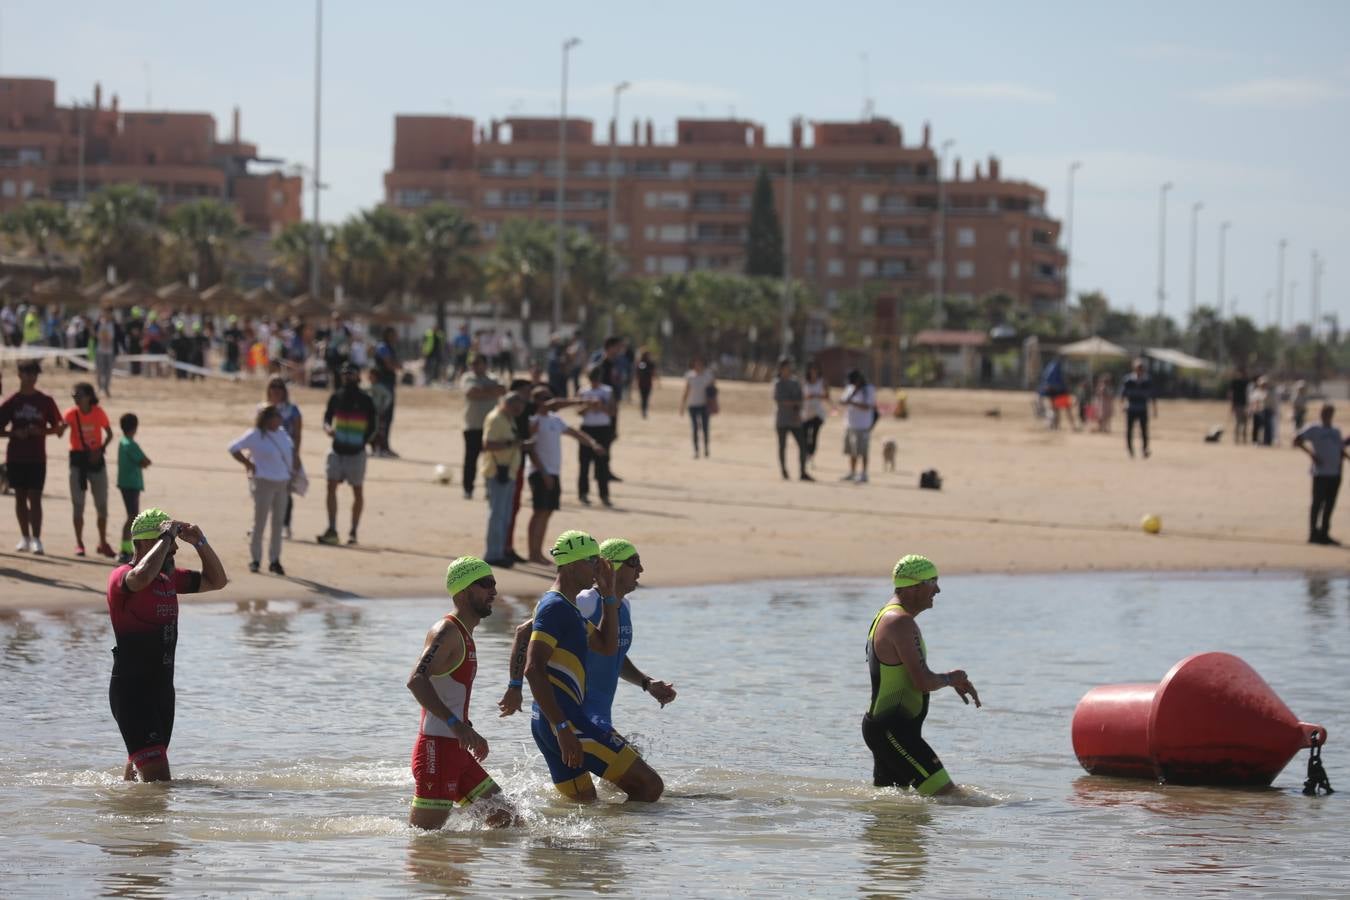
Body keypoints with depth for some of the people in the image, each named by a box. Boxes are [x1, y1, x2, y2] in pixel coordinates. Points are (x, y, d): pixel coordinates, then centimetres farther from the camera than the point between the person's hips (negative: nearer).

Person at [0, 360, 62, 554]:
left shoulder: (45, 401, 1)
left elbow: (58, 427, 6)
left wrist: (41, 431, -13)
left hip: (37, 458, -1)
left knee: (35, 497, -7)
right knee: (20, 497, 7)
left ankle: (36, 538, -10)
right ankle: (25, 537, 17)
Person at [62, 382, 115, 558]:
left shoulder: (98, 412, -6)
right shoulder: (72, 414, -8)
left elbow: (109, 434, 3)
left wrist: (101, 449, -13)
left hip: (96, 459, 1)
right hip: (78, 458, -1)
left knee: (102, 504, 6)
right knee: (78, 504, 1)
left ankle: (103, 543, 19)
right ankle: (79, 544, 9)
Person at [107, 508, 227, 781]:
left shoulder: (170, 577, 13)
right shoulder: (121, 576, -13)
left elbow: (216, 581, 23)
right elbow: (142, 577, -38)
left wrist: (200, 543, 7)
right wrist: (166, 537, -26)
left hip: (163, 686, 9)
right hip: (132, 689, -9)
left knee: (140, 765, 20)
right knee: (158, 779, -20)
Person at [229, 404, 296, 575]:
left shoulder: (282, 433, 10)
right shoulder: (255, 435, -9)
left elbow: (291, 448, 28)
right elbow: (234, 449, -11)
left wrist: (291, 468, 16)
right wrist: (249, 465, -13)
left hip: (282, 483, 6)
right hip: (263, 482, -6)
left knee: (278, 523, 7)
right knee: (260, 522, -2)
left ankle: (274, 560, 13)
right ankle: (255, 559, 8)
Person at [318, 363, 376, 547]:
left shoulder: (365, 400, -5)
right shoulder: (336, 397, 5)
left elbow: (371, 427, -2)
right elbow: (327, 417, 8)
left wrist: (363, 442, -15)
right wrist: (328, 429, -14)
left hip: (356, 452, -3)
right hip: (337, 450, 3)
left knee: (357, 491, 6)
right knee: (331, 487, -7)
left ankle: (353, 532, 15)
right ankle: (332, 530, -7)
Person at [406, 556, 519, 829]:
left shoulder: (464, 635, 18)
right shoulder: (446, 631, -12)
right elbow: (416, 680, -28)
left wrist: (469, 735, 29)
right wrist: (455, 723, -35)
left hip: (457, 752, 10)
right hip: (436, 751, -10)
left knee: (507, 820, 10)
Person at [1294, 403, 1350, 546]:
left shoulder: (1336, 431, 16)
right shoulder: (1314, 430, -1)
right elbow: (1297, 440, -5)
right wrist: (1310, 453, -14)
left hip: (1335, 473, 6)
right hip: (1321, 473, -6)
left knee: (1329, 505, 8)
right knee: (1318, 503, -4)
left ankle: (1324, 533, 15)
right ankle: (1314, 533, 1)